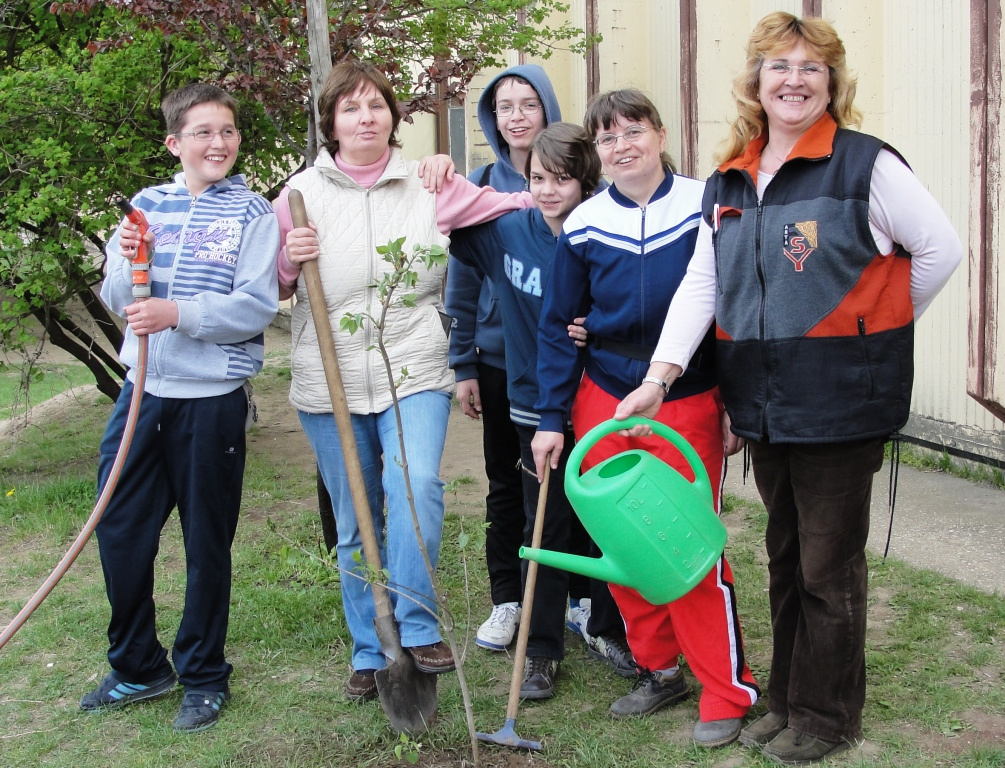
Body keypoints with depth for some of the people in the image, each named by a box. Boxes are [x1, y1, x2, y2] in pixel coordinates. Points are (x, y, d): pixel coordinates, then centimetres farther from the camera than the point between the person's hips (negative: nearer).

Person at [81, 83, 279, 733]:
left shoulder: (253, 213, -2)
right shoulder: (146, 206, 8)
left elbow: (257, 308, -12)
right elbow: (119, 303, 7)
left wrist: (178, 314, -22)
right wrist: (128, 266, -13)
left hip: (214, 396, -3)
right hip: (144, 388, 4)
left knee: (207, 542, 7)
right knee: (120, 531, 7)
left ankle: (204, 676, 24)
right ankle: (138, 666, 28)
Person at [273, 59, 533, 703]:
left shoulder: (430, 186, 3)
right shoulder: (302, 193, 4)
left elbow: (520, 205, 5)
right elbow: (272, 289, 10)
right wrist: (290, 259, -10)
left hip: (413, 372, -1)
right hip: (329, 383, 1)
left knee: (416, 486, -26)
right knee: (355, 528, 9)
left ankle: (419, 626, -10)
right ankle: (370, 652, 25)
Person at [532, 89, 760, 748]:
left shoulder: (705, 208, -6)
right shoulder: (582, 226, 1)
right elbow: (559, 327, 6)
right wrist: (551, 419, 1)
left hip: (687, 407, -3)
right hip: (602, 403, 4)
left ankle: (727, 692, 14)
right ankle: (659, 670, 27)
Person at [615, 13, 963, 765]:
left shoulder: (867, 165, -8)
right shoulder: (728, 182, 9)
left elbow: (941, 249, -3)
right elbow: (700, 284, 4)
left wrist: (874, 329, 3)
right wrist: (660, 375, -8)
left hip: (840, 401, -6)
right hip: (763, 406, 6)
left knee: (829, 564, 5)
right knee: (785, 556, 18)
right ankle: (787, 698, 33)